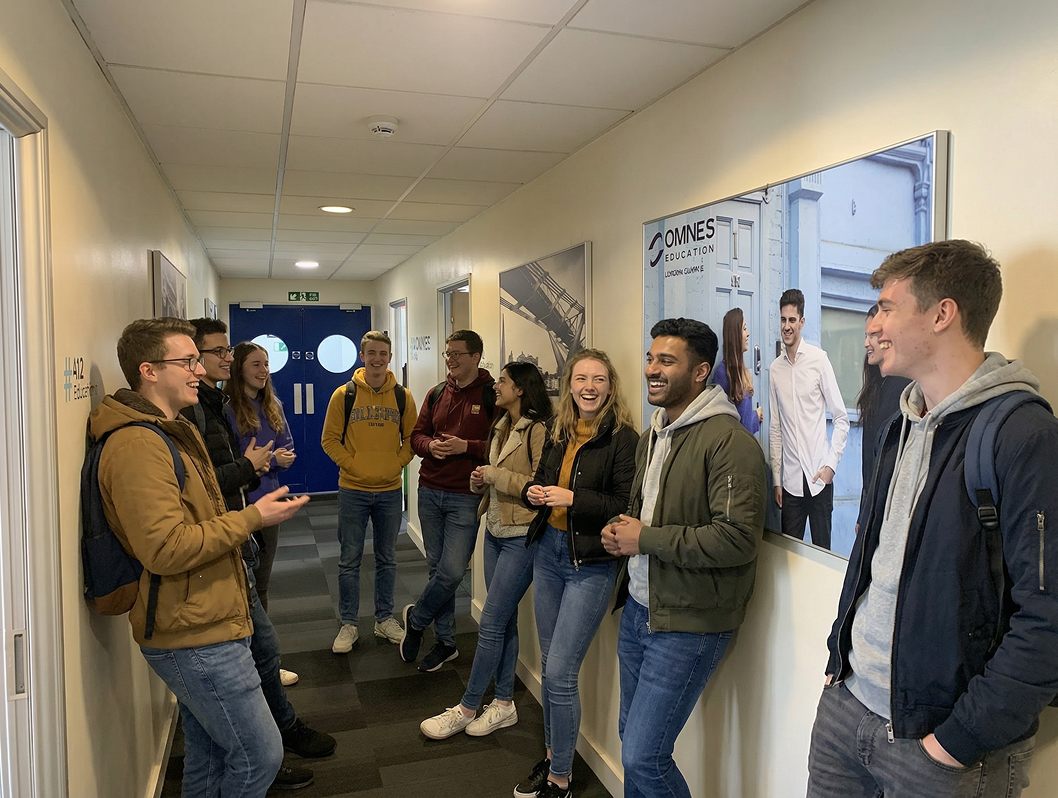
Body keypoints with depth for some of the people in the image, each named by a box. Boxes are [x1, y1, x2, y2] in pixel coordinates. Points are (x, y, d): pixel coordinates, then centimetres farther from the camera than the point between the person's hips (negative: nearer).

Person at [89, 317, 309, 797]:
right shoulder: (137, 444, -20)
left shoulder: (177, 432, 16)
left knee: (207, 755, 20)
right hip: (196, 636, -10)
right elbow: (164, 550, -26)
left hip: (201, 627, 10)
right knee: (259, 756, 0)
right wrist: (252, 518, -19)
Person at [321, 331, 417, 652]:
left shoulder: (403, 396, 0)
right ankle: (349, 624, 21)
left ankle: (384, 619, 28)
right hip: (353, 490, -1)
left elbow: (411, 438, 5)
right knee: (350, 560, 7)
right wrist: (351, 464, -11)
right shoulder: (343, 395, -4)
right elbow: (329, 439, -2)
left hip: (391, 490, 2)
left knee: (387, 558, 14)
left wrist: (397, 464, -7)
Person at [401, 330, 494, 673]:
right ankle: (446, 642, 26)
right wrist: (431, 446, -7)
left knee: (452, 570, -8)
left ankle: (416, 619, 21)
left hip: (466, 497, -5)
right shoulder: (437, 394, 11)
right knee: (437, 567, 12)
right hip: (430, 492, 5)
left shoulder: (493, 396, -7)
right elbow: (417, 435, 14)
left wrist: (465, 446, -20)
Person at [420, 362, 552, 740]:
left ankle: (466, 708, 12)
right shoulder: (500, 427, 12)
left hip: (521, 537, -9)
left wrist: (497, 475, -17)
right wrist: (480, 481, 2)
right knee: (505, 623, 15)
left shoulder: (538, 430, -16)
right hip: (495, 531, 9)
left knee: (491, 625, -1)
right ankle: (504, 704, 26)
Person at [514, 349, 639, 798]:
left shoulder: (623, 437, -13)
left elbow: (626, 506, -16)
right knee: (549, 666, 17)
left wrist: (572, 499, -22)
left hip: (591, 565, -7)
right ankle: (552, 757, 36)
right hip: (548, 553, 7)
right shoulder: (558, 432, 7)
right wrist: (533, 492, -4)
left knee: (560, 674, -3)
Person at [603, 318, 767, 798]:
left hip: (688, 624, -8)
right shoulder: (652, 437, 12)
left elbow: (738, 539, -25)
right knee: (632, 738, 19)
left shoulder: (730, 442, -18)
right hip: (637, 609, 8)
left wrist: (646, 539, -19)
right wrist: (618, 532, 1)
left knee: (643, 758, -4)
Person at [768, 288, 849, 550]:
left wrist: (831, 465, -8)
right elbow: (775, 429, 9)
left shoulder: (819, 359, -4)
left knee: (822, 547, 5)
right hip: (790, 479, 3)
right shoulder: (774, 369, 6)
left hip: (819, 477, -3)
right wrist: (776, 479, 7)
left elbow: (842, 418, -2)